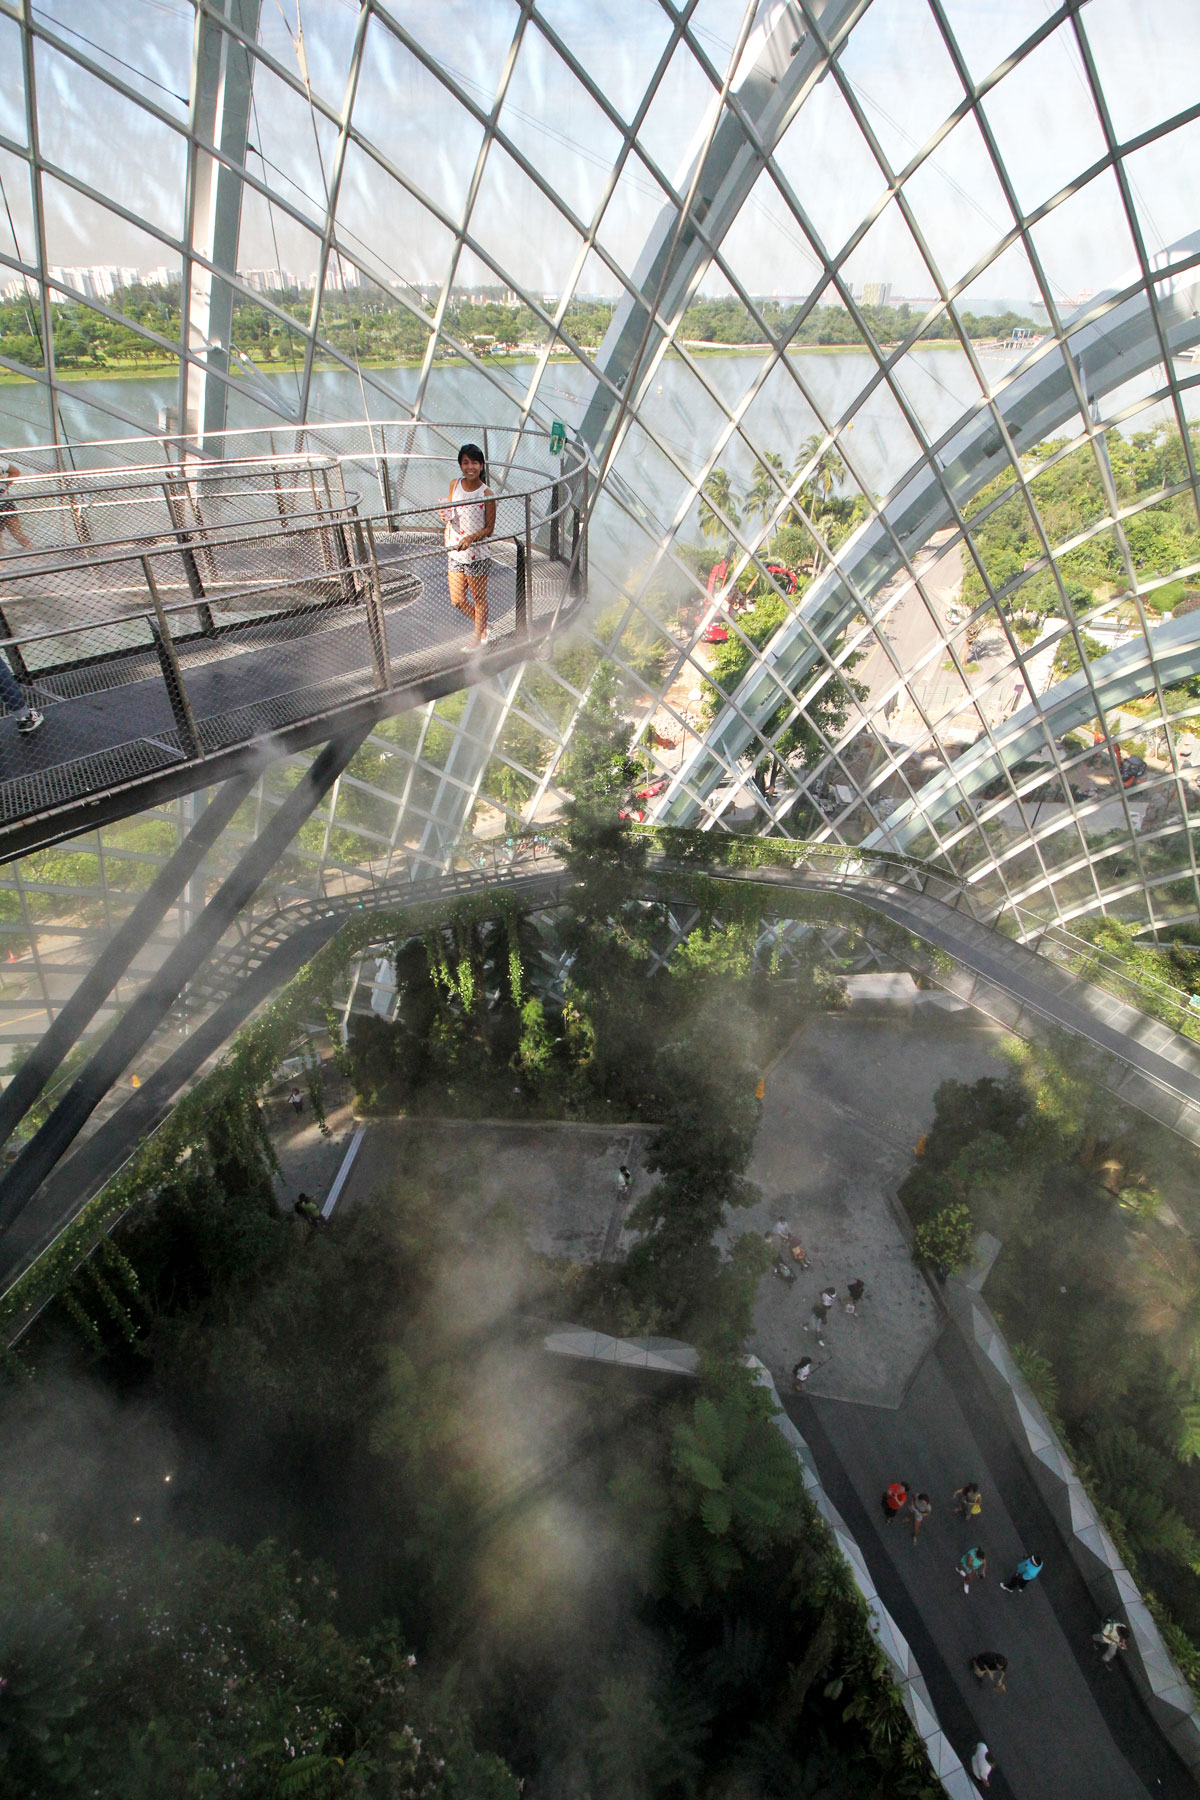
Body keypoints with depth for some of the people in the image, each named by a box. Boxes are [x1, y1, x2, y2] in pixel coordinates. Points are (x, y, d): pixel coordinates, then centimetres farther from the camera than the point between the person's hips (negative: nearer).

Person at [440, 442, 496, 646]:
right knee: (457, 601, 10)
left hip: (476, 555, -5)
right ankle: (485, 631, 30)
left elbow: (489, 529, -9)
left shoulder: (486, 494, -12)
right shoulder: (454, 485, 3)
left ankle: (478, 640, 25)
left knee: (479, 599, 8)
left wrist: (471, 538, -24)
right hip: (454, 554, 5)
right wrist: (445, 514, -8)